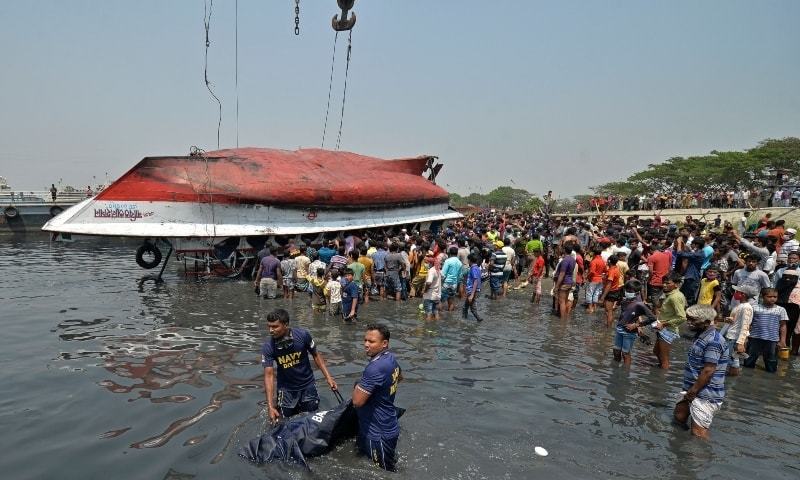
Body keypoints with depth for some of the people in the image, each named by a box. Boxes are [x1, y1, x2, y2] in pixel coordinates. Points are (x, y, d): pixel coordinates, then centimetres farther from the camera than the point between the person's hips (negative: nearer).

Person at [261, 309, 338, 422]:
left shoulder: (303, 335, -22)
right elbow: (269, 375, -22)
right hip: (286, 388, -1)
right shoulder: (267, 347, -21)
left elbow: (316, 355, -6)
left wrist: (328, 377, -11)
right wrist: (270, 406, -28)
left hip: (307, 385, 1)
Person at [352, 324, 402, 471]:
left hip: (379, 434, -9)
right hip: (388, 427, 9)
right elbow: (399, 377, 23)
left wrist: (358, 385, -10)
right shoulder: (391, 358, 1)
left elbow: (357, 401, -29)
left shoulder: (375, 367, -30)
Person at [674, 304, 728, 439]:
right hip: (693, 390, 10)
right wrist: (689, 391, 17)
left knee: (698, 433, -8)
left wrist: (692, 392, -17)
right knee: (679, 416, 21)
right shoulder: (701, 335, 10)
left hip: (705, 395, -10)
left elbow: (708, 371, -24)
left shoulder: (713, 341, -22)